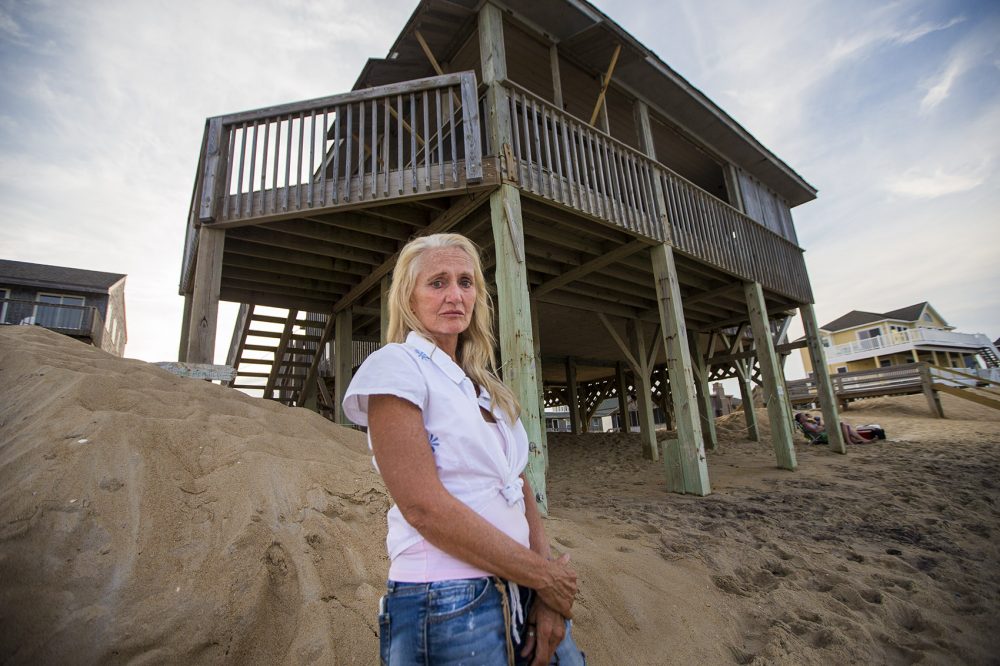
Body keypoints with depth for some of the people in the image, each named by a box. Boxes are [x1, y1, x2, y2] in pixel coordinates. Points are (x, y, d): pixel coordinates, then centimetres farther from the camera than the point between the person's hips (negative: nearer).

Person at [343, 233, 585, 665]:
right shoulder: (394, 366, -12)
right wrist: (543, 574, -13)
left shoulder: (482, 383, 9)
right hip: (448, 608, -6)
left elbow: (520, 487, 6)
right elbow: (423, 505, -20)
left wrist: (549, 594, -6)